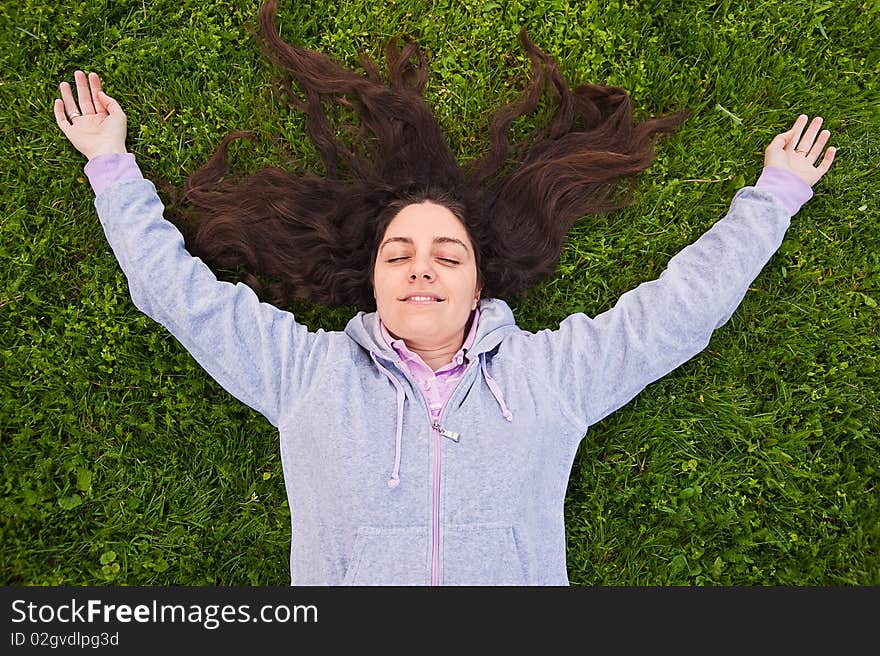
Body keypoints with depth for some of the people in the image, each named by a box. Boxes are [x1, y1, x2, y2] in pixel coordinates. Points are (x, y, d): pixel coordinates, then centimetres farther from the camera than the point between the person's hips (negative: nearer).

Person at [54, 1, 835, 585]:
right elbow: (177, 288, 14)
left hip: (518, 569, 0)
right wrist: (113, 166, 19)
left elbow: (686, 301, 12)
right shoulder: (306, 371, 8)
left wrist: (774, 194, 19)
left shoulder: (552, 369, 7)